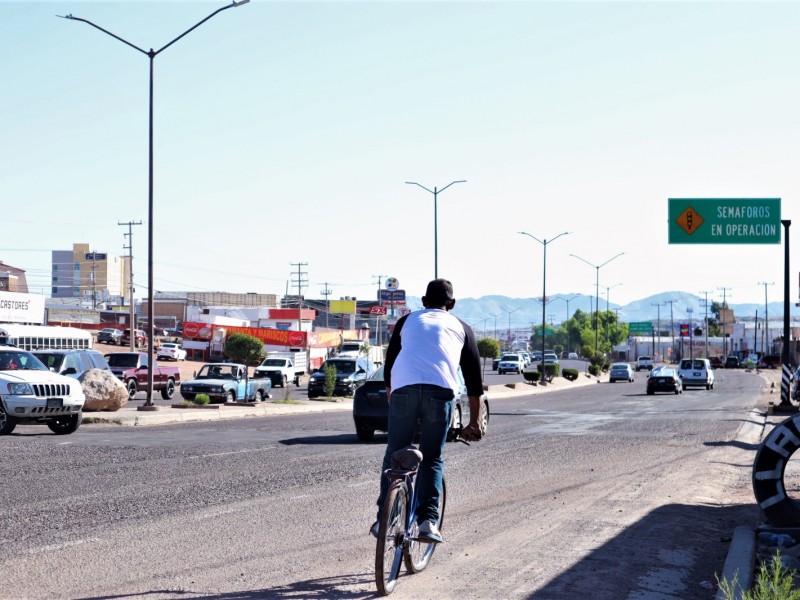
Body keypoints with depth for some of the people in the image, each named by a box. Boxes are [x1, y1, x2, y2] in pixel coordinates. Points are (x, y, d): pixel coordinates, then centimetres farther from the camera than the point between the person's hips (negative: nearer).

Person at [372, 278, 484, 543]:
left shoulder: (407, 320, 27)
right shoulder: (461, 328, 26)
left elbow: (389, 366, 29)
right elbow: (474, 379, 25)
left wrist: (390, 396, 42)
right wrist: (474, 422, 31)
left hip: (404, 389, 0)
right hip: (441, 392, 0)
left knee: (394, 456, 12)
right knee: (432, 459, 11)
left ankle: (384, 519, 9)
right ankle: (428, 520, -2)